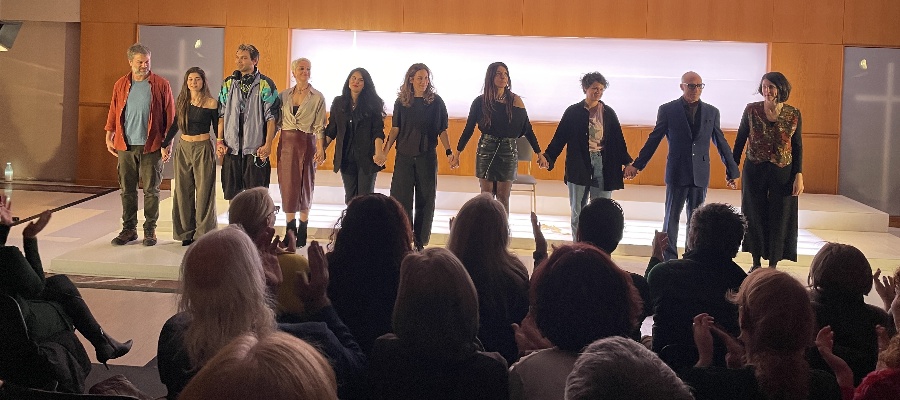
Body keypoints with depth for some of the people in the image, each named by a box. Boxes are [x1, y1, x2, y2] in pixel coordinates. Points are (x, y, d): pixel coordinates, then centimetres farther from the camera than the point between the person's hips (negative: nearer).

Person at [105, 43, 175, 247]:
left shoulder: (161, 85, 0)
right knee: (127, 190, 6)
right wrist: (109, 137, 7)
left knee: (151, 190, 1)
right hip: (125, 146, 3)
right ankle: (129, 229, 15)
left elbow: (170, 116, 0)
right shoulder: (120, 85, 9)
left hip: (151, 147, -3)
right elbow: (113, 113, 15)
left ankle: (150, 230, 10)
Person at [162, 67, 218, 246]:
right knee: (183, 191, 6)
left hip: (203, 149, -4)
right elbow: (175, 125, 15)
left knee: (203, 191, 0)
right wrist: (165, 144, 11)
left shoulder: (211, 103, -5)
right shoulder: (182, 101, 7)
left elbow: (217, 127, 1)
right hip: (183, 149, 4)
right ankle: (186, 232, 16)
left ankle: (203, 233, 7)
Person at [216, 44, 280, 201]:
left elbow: (272, 117, -4)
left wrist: (268, 144, -11)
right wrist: (219, 141, 6)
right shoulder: (228, 83, 11)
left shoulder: (265, 85, -2)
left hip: (256, 149, -4)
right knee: (232, 194, 8)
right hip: (231, 148, 4)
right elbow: (221, 114, 14)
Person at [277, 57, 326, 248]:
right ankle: (290, 230, 11)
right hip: (286, 142, 3)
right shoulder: (284, 95, 9)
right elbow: (277, 122, 12)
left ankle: (302, 232, 10)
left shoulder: (317, 97, 1)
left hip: (306, 143, -3)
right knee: (287, 185, 2)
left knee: (305, 186, 2)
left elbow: (320, 127, -2)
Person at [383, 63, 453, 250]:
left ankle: (420, 243, 11)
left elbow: (442, 130, 4)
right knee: (401, 199, -4)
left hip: (427, 157, 0)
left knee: (425, 200, 3)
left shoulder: (436, 102, 3)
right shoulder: (401, 102, 5)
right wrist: (384, 151, -6)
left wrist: (449, 152, -6)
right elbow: (395, 129, 5)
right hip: (404, 156, 0)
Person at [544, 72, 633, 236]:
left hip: (603, 165, 1)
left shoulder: (609, 113, 6)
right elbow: (560, 136, 1)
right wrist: (548, 157, -8)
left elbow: (618, 139, 7)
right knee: (577, 211, 7)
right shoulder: (573, 111, 2)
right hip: (579, 165, -1)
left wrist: (626, 162, 1)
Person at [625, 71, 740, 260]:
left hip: (700, 174, 2)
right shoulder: (668, 110, 0)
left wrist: (732, 170, 13)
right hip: (677, 173, -2)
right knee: (671, 218, 3)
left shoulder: (711, 112, 6)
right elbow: (653, 140, 3)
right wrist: (636, 165, 1)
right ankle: (669, 260, 10)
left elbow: (721, 143, 11)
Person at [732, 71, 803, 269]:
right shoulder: (751, 110, -4)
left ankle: (773, 265, 16)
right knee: (754, 217, 8)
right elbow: (740, 141, 2)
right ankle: (756, 263, 22)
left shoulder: (793, 114, -4)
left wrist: (799, 175, -4)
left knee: (779, 219, 4)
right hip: (754, 171, 0)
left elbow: (798, 146, 2)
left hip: (783, 173, 0)